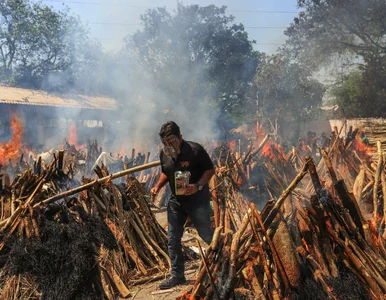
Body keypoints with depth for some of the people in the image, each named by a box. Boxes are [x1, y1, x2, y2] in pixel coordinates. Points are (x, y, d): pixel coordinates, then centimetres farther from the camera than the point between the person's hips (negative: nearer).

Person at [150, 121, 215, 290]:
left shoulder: (195, 150, -19)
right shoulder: (164, 154, 0)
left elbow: (210, 169, -12)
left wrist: (198, 186, -26)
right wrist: (157, 187, -2)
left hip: (197, 199, -6)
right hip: (176, 201, 6)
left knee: (208, 236, 5)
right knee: (172, 239, 6)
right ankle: (177, 275, 20)